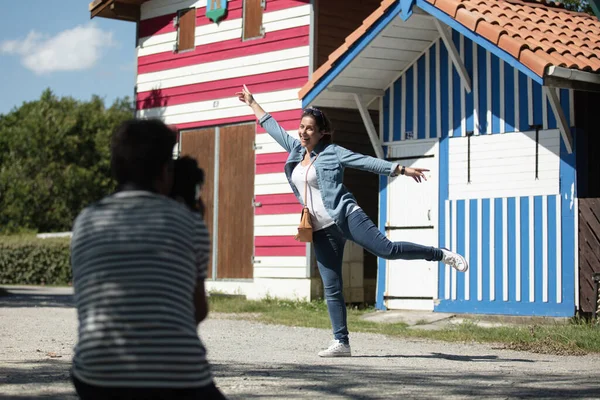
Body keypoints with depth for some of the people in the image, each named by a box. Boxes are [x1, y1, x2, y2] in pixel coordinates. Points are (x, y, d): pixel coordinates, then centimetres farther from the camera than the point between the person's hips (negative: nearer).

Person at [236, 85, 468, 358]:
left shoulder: (332, 153, -1)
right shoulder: (295, 149, 15)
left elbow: (367, 162, -4)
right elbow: (272, 127, 27)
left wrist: (401, 169, -9)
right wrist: (252, 103, 34)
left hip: (345, 216, -5)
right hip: (320, 230, 5)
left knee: (386, 249, -20)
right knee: (331, 289, 1)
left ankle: (443, 255, -2)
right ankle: (341, 343, 3)